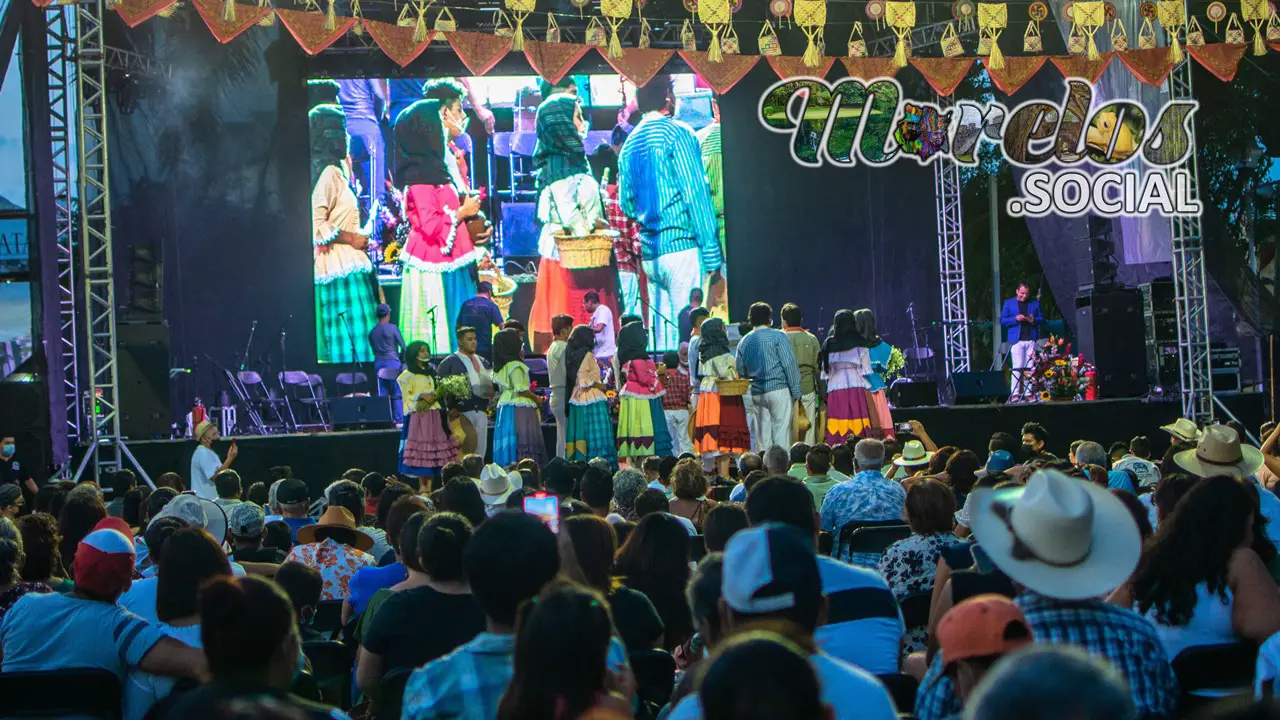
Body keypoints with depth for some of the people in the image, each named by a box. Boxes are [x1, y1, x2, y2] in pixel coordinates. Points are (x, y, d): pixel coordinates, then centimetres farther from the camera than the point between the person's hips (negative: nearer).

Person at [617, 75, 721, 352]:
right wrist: (712, 256, -11)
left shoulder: (629, 144, 13)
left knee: (661, 332, 10)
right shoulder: (677, 133, -7)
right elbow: (696, 194, -11)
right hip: (682, 246, -7)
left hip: (649, 253, 7)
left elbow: (626, 204, 18)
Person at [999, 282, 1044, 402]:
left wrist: (1034, 320, -6)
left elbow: (1042, 319, 16)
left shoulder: (1035, 303, 16)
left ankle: (1028, 394, 1)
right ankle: (1015, 394, -9)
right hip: (1017, 339, -3)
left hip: (1031, 339, 3)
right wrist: (1016, 319, -11)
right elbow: (1002, 321, 4)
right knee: (1018, 367, -10)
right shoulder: (1008, 303, 9)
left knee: (1030, 368, -1)